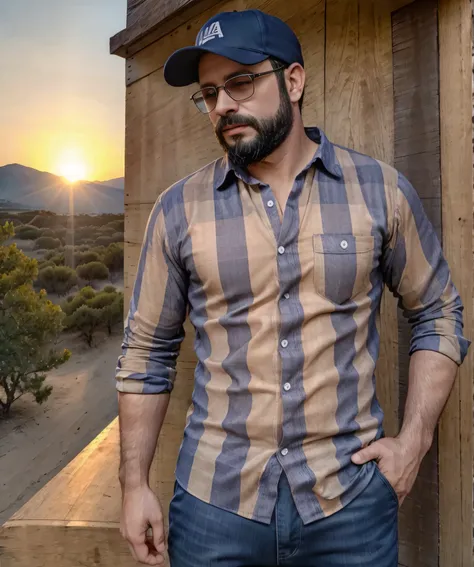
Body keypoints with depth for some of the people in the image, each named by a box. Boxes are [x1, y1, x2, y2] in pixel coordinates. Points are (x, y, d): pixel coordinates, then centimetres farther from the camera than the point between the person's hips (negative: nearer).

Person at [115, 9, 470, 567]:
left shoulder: (380, 190, -4)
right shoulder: (178, 208, -3)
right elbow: (146, 353, 2)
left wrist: (413, 440, -3)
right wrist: (134, 484, 0)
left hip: (351, 499, 1)